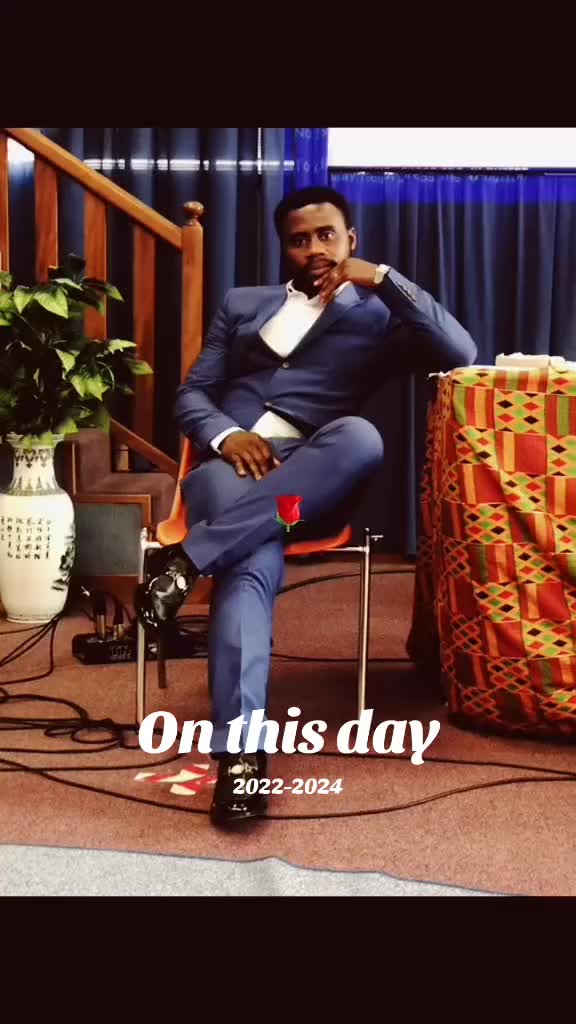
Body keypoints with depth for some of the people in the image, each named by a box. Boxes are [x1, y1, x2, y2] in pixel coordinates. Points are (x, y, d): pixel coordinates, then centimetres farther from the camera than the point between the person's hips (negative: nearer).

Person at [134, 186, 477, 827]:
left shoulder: (378, 314, 18)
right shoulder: (242, 304, 25)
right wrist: (225, 435, -7)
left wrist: (385, 279, -1)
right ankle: (239, 748, -41)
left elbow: (460, 354, 0)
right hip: (229, 463, 0)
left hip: (308, 482, 0)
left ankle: (191, 556, -37)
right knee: (252, 566, -35)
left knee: (361, 436, -37)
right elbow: (192, 392, 17)